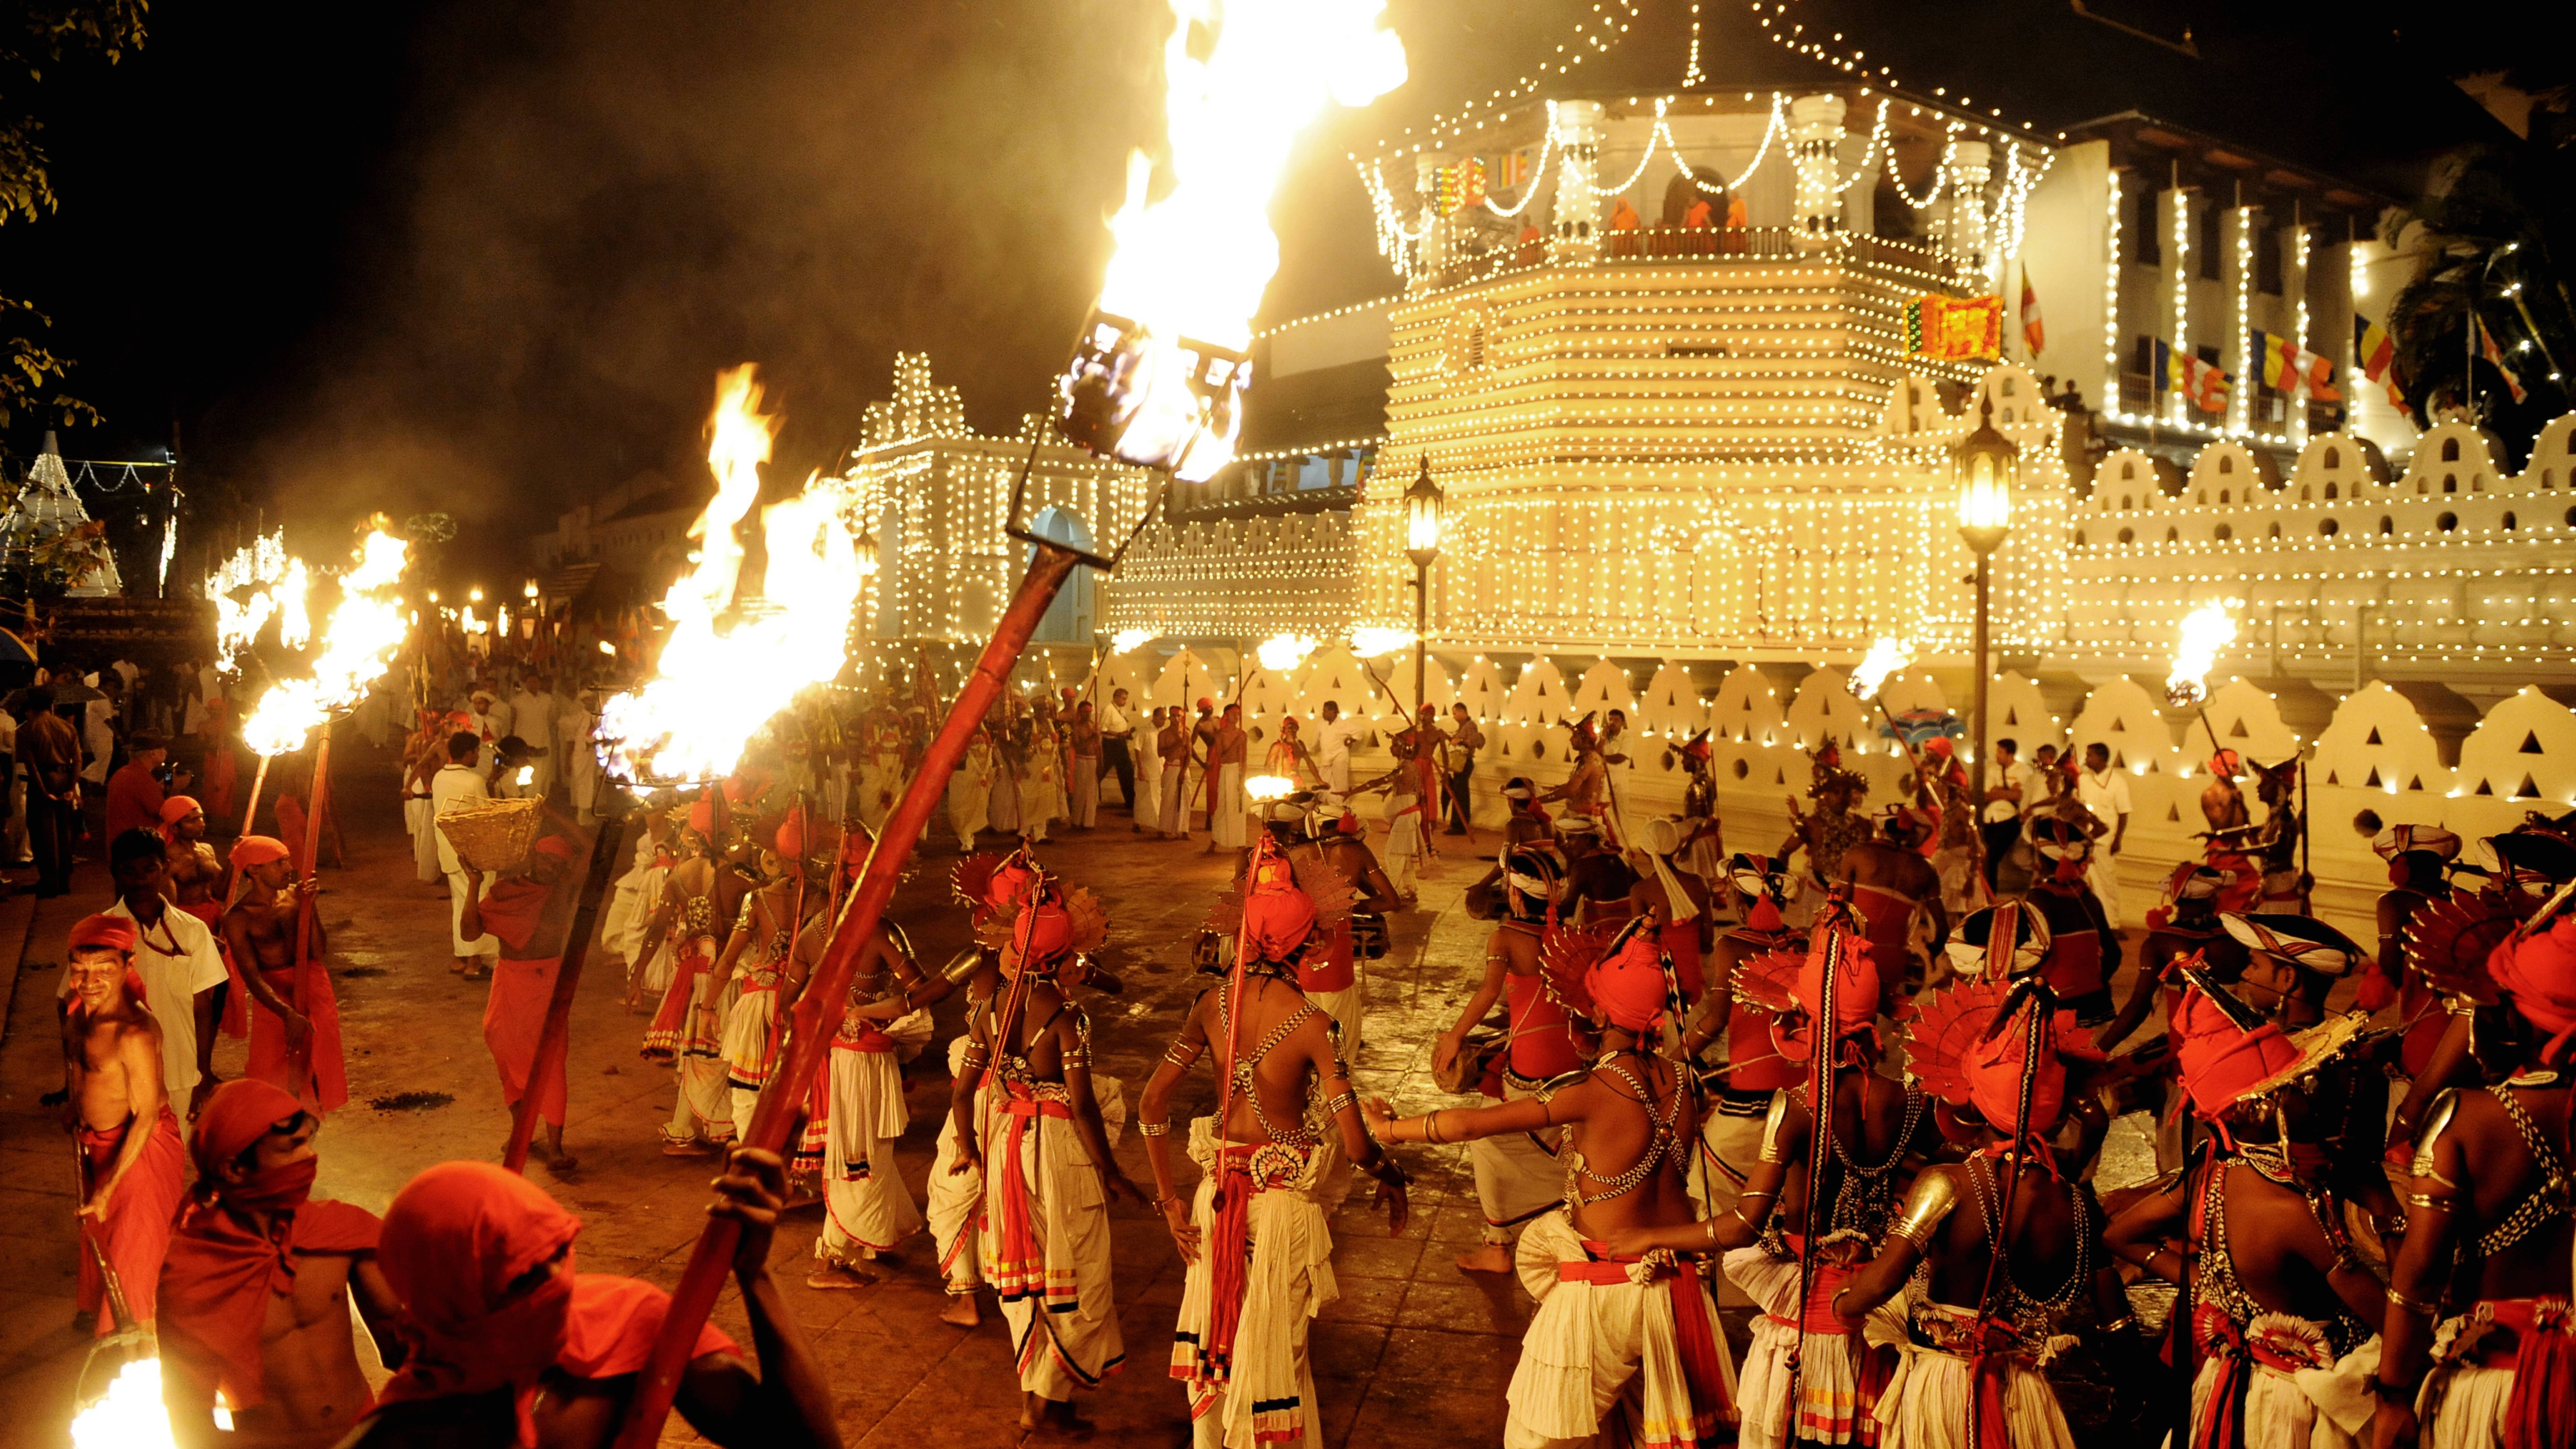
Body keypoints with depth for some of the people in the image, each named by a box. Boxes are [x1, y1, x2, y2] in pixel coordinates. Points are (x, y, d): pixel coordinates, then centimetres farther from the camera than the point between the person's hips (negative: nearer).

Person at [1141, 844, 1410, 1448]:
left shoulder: (1213, 1004, -8)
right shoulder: (1313, 1025, -21)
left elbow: (1152, 1106, -4)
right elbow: (1355, 1143, -20)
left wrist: (1170, 1200, 4)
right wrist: (1391, 1178, 1)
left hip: (1219, 1189, 4)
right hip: (1283, 1198, -4)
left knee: (1215, 1330, 23)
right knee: (1273, 1346, 14)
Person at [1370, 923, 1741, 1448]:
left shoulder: (1593, 1093, -20)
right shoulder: (1680, 1083, -4)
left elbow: (1471, 1124, -17)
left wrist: (1390, 1128, -5)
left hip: (1605, 1293, -6)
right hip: (1676, 1283, 6)